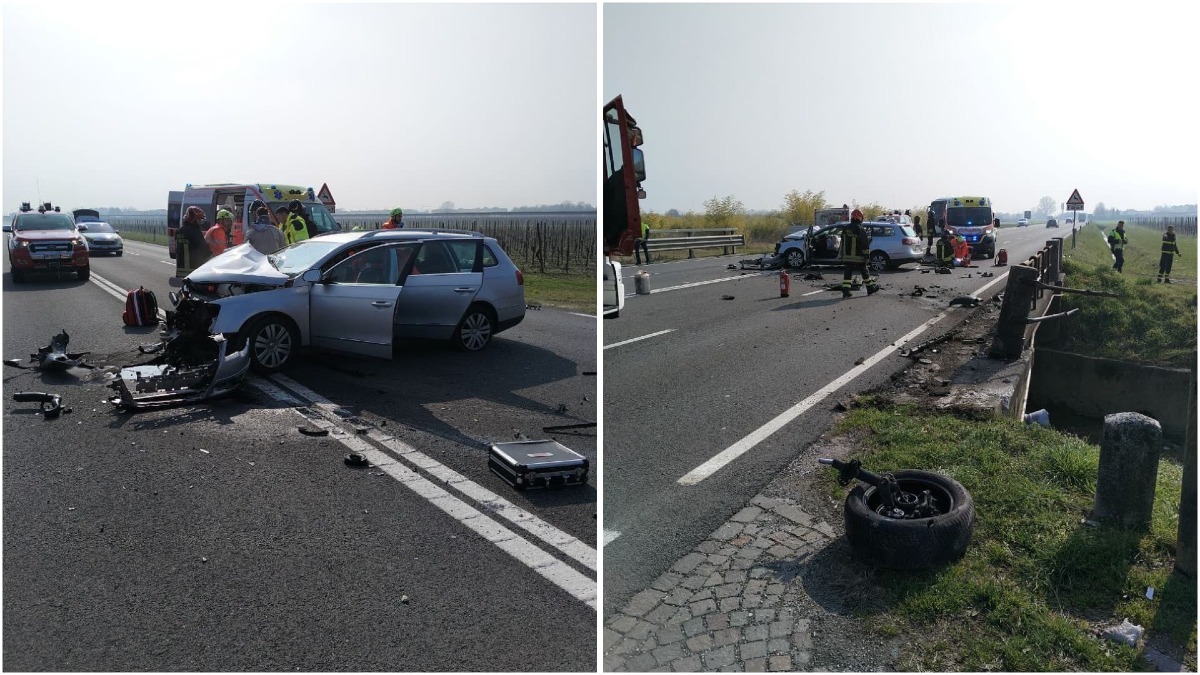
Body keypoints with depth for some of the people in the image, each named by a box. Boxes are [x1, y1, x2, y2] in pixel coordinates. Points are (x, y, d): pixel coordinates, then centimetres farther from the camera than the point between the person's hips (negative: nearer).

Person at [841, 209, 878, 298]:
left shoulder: (845, 229, 5)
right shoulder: (861, 230, -12)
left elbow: (842, 243, 13)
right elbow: (865, 245, -13)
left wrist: (842, 255, 20)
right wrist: (867, 255, -6)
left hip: (847, 257, 4)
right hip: (858, 257, -4)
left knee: (847, 274, 1)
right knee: (865, 272, 12)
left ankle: (845, 291, -9)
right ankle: (871, 289, 25)